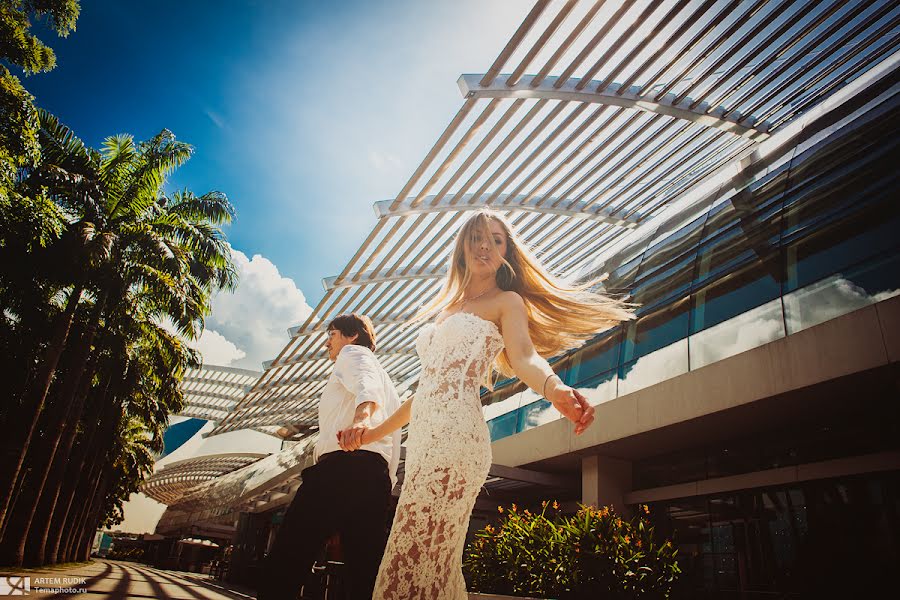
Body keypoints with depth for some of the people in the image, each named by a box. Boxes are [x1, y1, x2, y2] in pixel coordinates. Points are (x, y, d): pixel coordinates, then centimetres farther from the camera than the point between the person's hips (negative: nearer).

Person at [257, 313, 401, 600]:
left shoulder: (354, 353, 13)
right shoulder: (383, 375, 37)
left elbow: (367, 386, -13)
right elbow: (393, 439, 29)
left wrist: (361, 418, -33)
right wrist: (387, 483, 24)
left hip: (345, 463, -8)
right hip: (378, 474, 8)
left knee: (283, 567, -11)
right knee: (365, 575, 3)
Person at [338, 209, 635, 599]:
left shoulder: (507, 301, 7)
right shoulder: (448, 309, 27)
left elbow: (524, 357, -13)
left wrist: (555, 388, -36)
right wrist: (374, 433, 27)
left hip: (455, 434, -7)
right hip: (422, 439, 8)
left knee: (410, 568, -12)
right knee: (436, 565, 8)